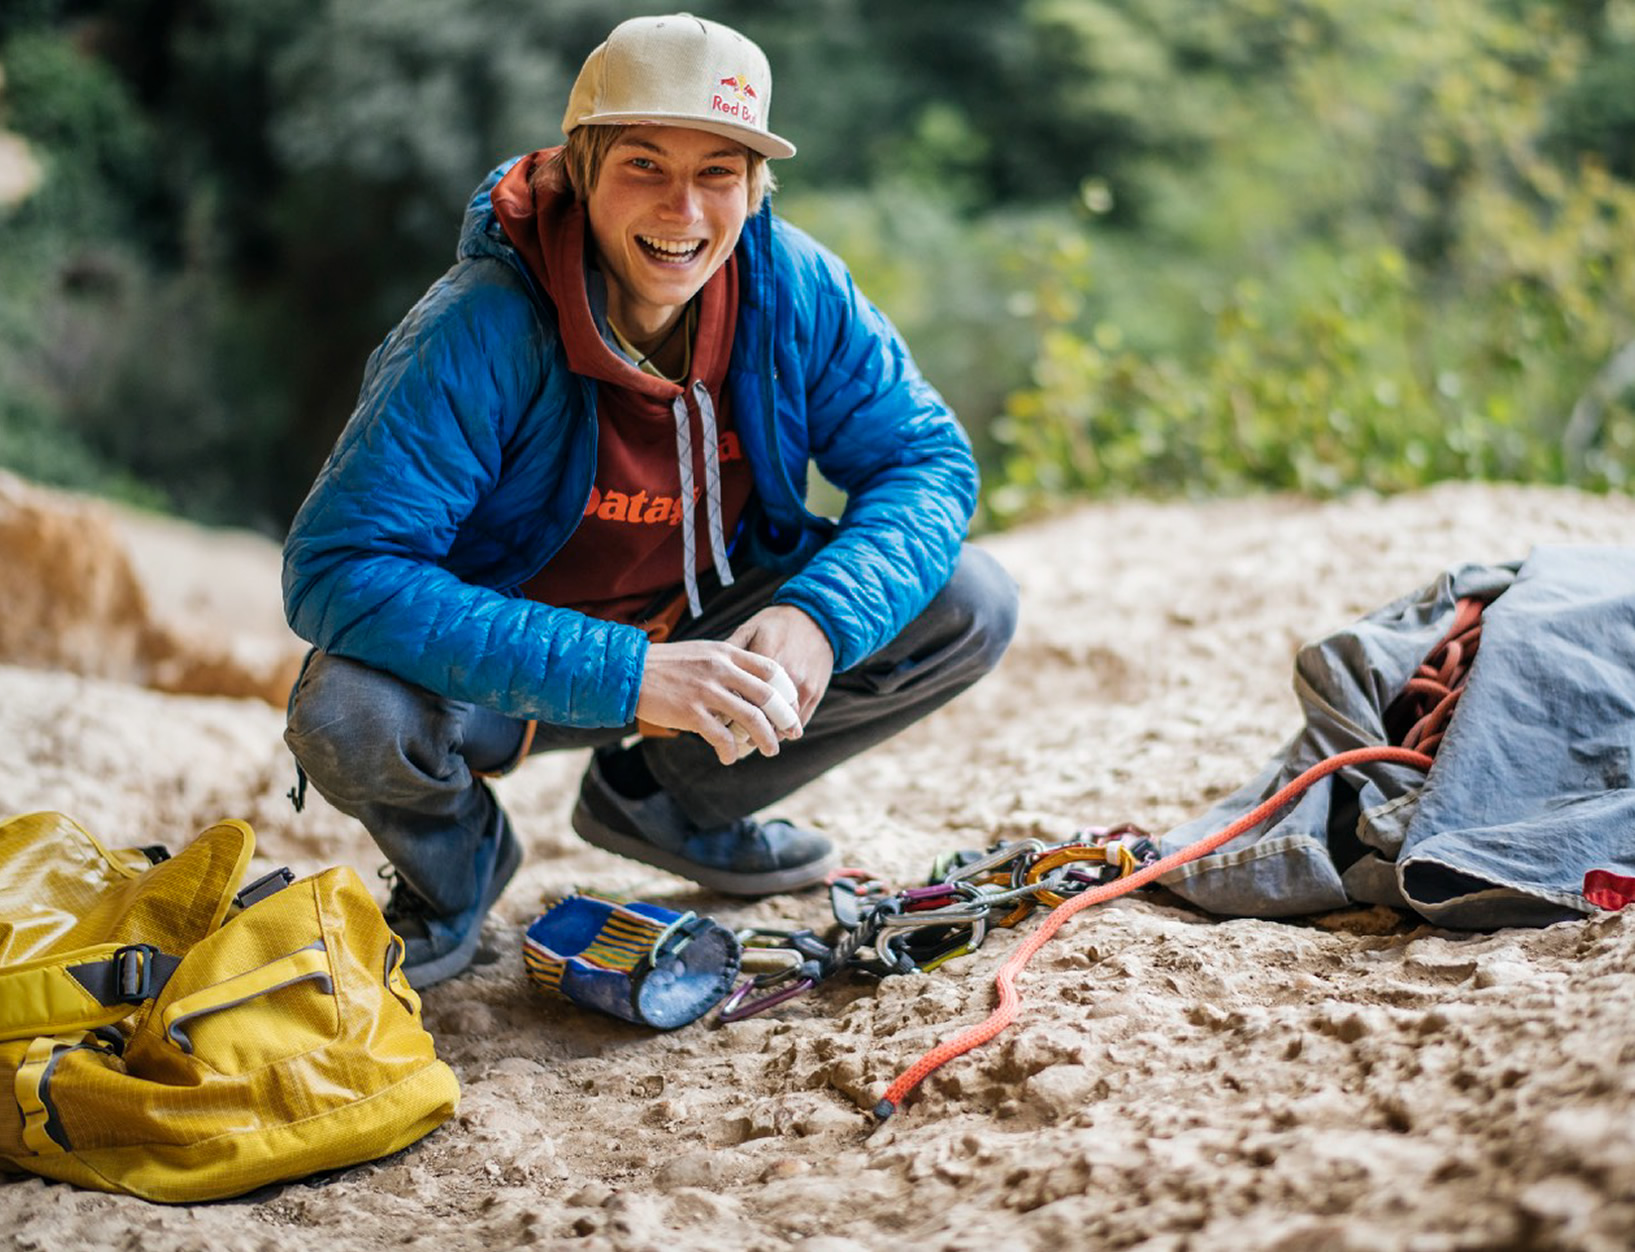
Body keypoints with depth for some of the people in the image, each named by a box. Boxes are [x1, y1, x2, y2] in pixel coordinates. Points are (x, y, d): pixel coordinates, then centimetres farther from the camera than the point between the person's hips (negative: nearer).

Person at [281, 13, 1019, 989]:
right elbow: (336, 569, -34)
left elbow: (928, 459, -8)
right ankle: (460, 859, 5)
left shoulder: (794, 288, -15)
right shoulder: (482, 332, -29)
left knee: (971, 608, -11)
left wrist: (819, 617, -30)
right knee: (347, 718, -36)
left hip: (703, 634, 4)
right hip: (504, 664, -4)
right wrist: (620, 675, -42)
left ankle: (663, 801, 11)